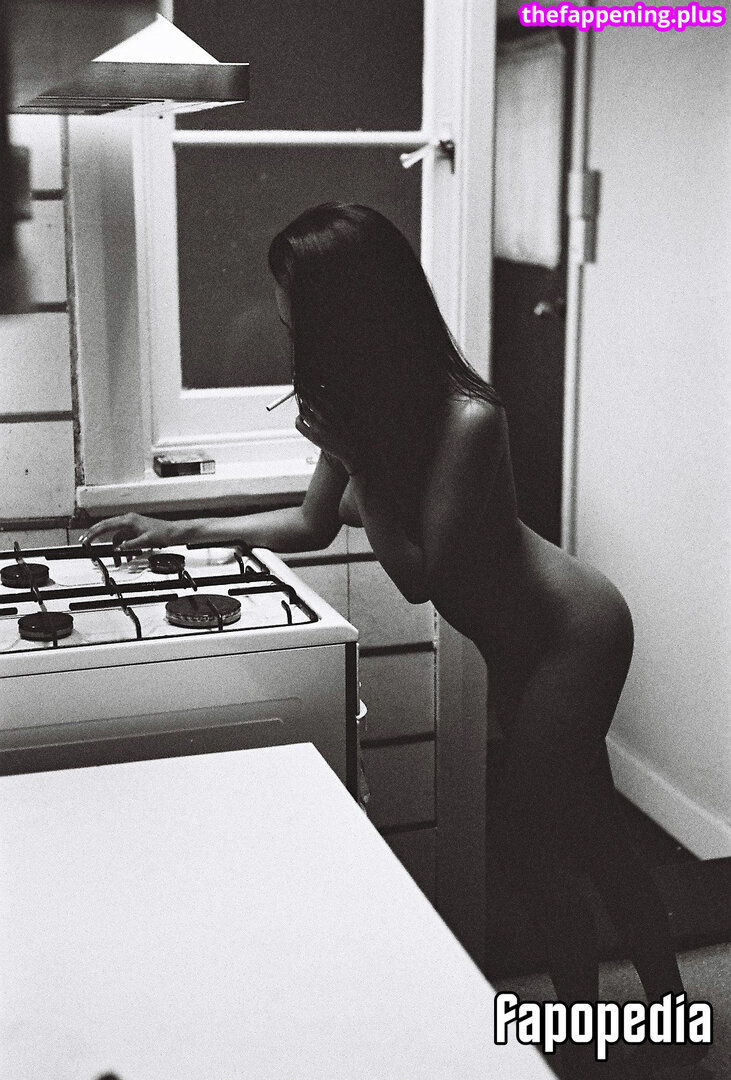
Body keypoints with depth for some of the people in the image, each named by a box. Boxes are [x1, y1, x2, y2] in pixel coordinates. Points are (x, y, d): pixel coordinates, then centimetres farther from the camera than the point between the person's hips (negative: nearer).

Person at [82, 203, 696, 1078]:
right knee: (584, 827, 18)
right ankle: (667, 1003, 36)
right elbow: (315, 523, 7)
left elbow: (416, 576, -24)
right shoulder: (365, 404, -6)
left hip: (573, 634, -8)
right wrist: (181, 532, 3)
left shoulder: (465, 418, -30)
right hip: (519, 640, 8)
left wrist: (354, 457, -26)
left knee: (528, 841, -2)